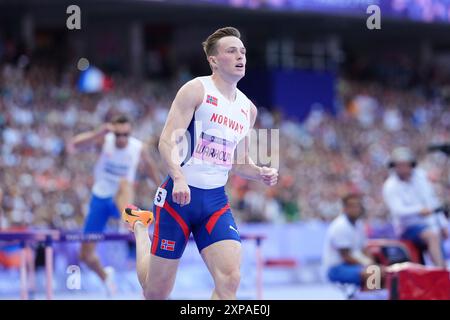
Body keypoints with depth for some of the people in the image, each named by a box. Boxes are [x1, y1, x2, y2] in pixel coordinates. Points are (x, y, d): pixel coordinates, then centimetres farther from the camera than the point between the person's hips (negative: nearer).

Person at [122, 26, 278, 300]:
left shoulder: (247, 108, 12)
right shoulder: (196, 90, -7)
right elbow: (168, 141, -15)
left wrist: (261, 173, 1)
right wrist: (179, 178, -31)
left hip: (216, 201, 5)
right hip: (180, 195, -5)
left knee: (230, 279, -18)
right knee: (156, 292, 6)